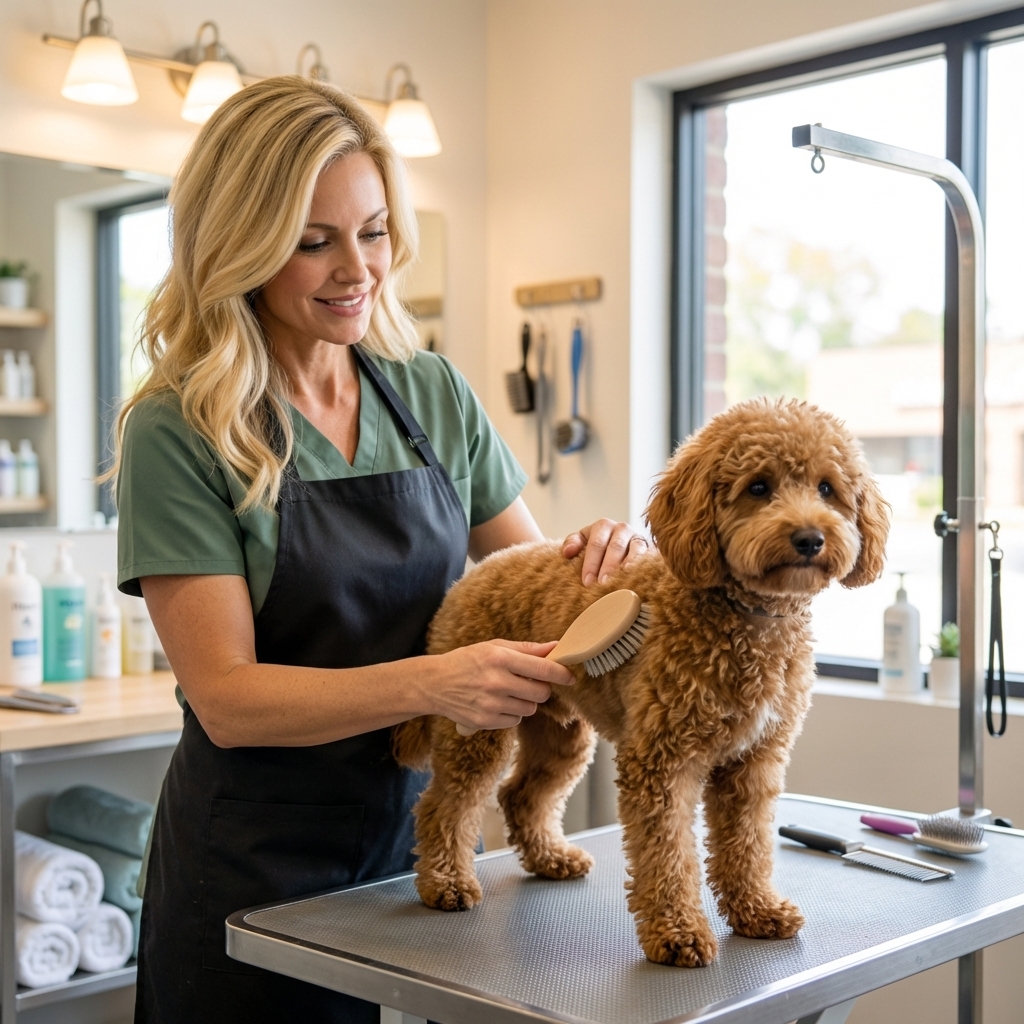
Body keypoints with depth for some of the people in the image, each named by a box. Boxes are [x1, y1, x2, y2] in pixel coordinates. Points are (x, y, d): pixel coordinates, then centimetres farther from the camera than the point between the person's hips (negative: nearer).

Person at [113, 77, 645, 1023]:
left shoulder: (435, 394, 2)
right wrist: (430, 682, -30)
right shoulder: (179, 433, -12)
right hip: (258, 871, -4)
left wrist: (596, 559, -13)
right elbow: (226, 697, -17)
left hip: (420, 838, 4)